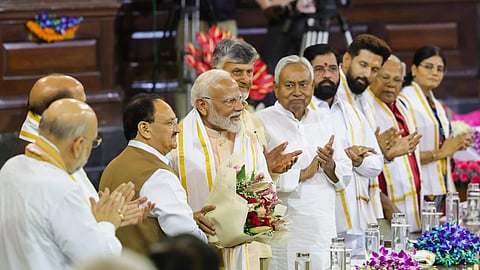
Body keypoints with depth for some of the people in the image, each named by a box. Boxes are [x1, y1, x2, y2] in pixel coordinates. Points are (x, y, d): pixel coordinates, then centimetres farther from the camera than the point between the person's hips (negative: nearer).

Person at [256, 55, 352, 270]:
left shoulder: (324, 123, 17)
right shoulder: (263, 122, -3)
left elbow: (345, 175, 15)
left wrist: (330, 166, -6)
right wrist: (303, 174, -12)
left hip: (324, 231, 5)